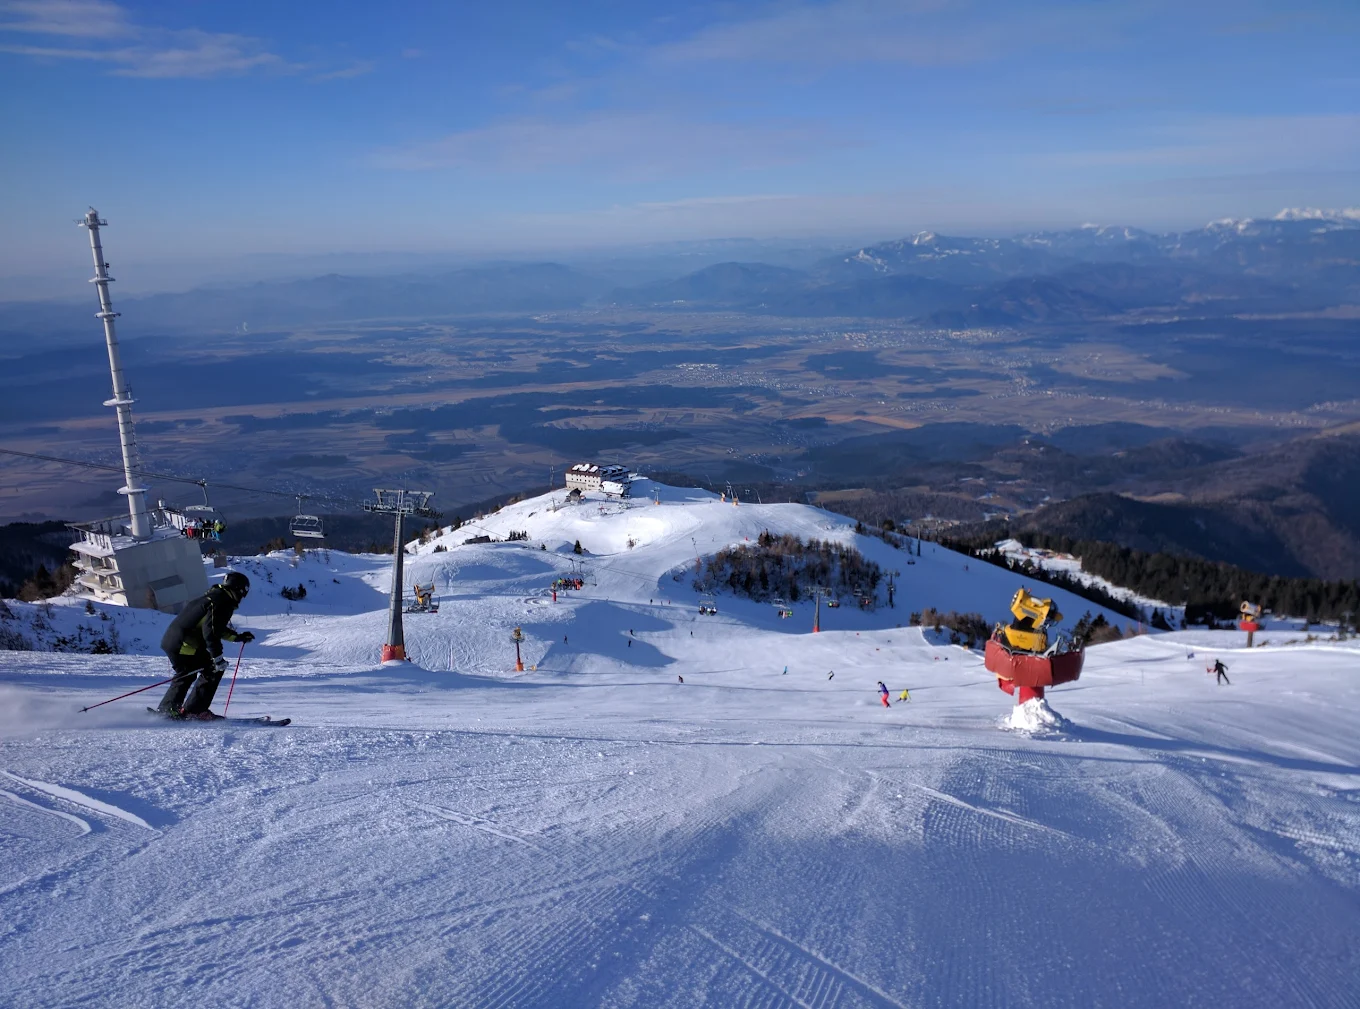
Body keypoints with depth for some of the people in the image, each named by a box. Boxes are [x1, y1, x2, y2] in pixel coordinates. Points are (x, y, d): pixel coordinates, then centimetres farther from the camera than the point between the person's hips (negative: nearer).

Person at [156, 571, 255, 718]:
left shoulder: (214, 596, 18)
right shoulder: (222, 602, -14)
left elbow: (216, 626, 29)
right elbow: (210, 630, -22)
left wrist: (238, 636, 30)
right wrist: (217, 657, -21)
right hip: (184, 645, -11)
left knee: (186, 675, 27)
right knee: (214, 670, -5)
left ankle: (166, 709, 30)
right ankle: (194, 710, -4)